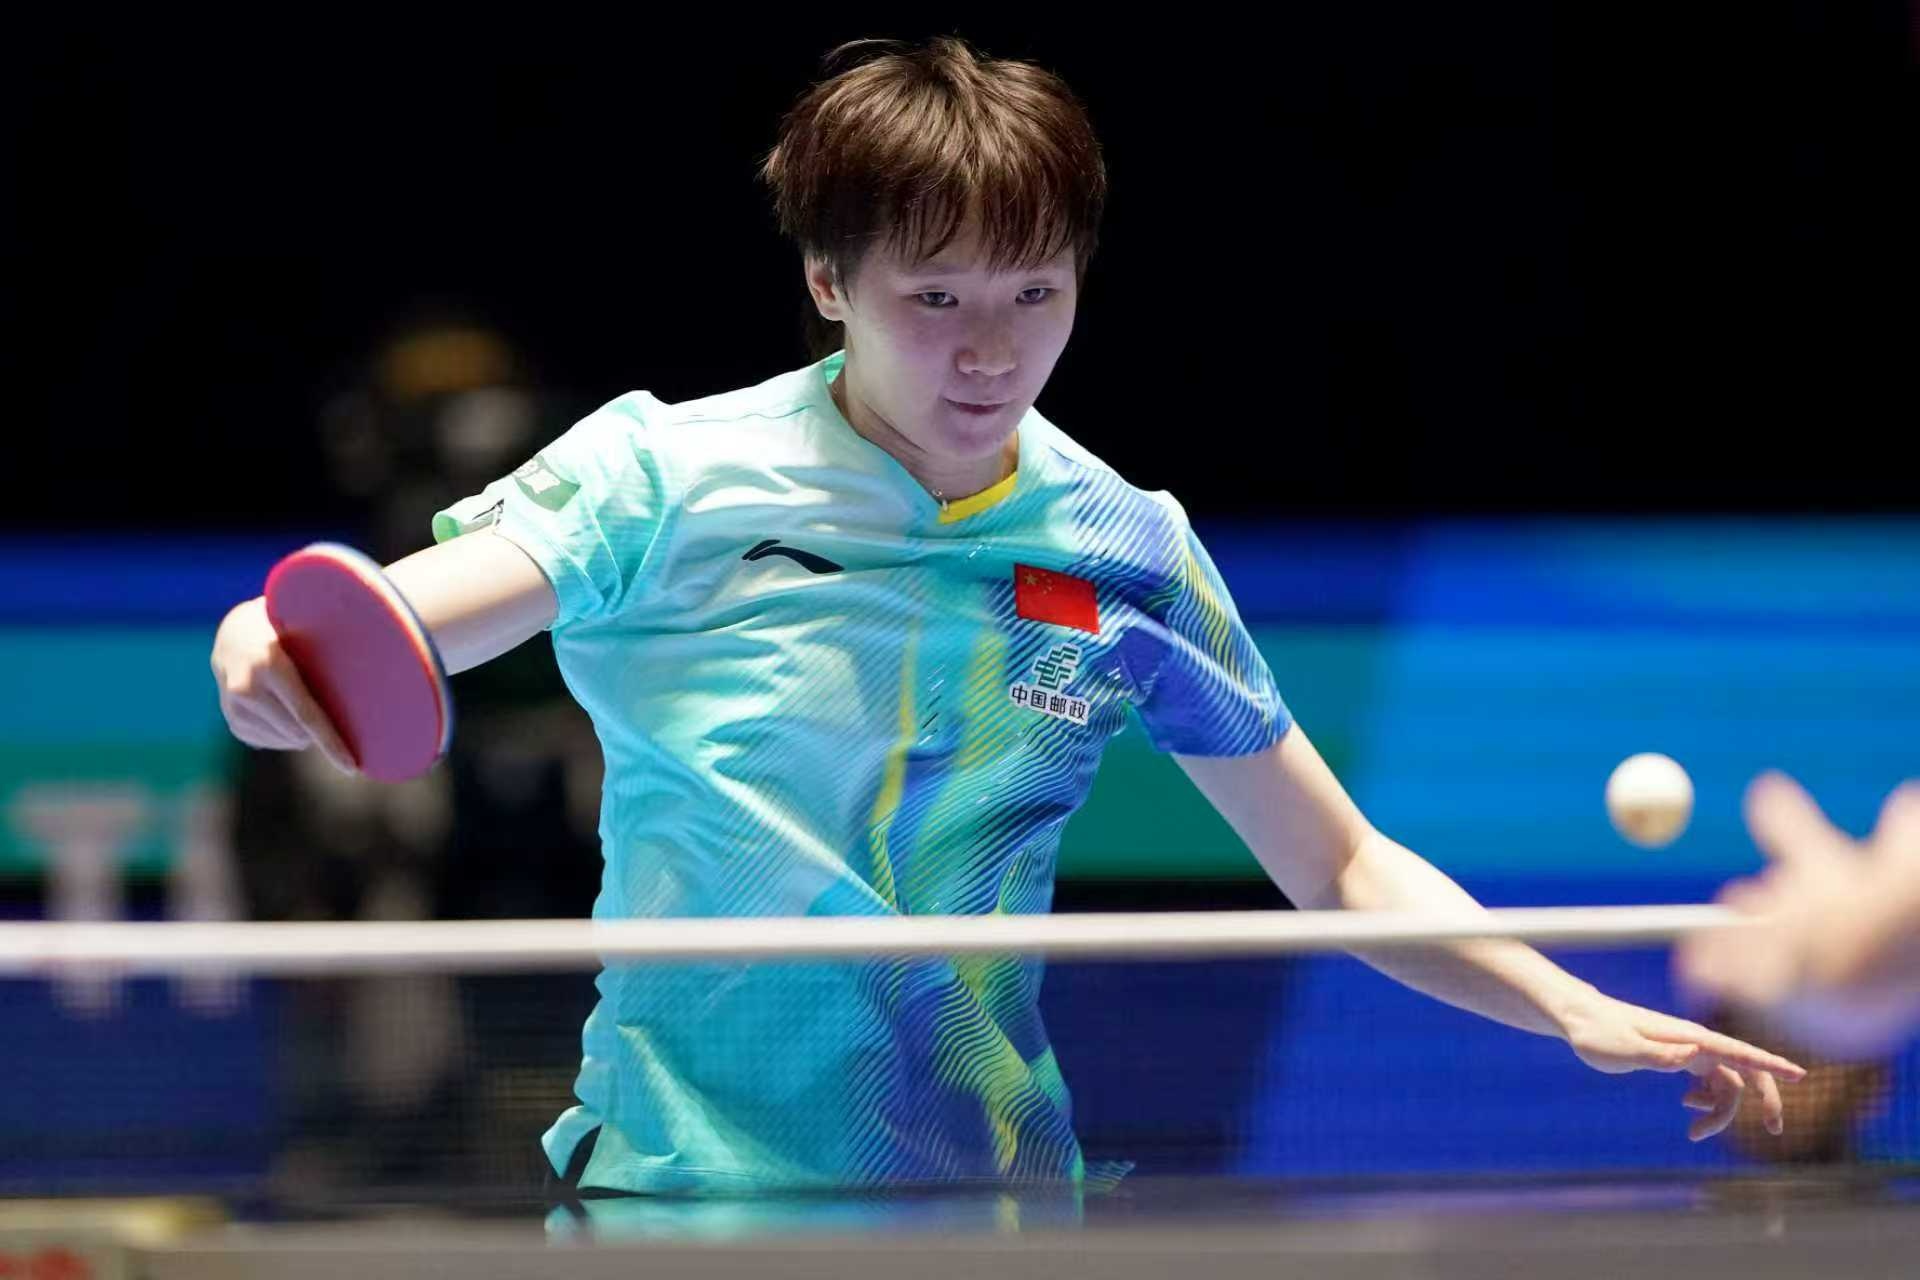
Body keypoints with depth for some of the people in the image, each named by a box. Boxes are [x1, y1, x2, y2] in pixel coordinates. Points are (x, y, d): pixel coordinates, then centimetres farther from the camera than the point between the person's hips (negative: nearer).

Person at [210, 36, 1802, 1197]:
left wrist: (1575, 1008, -6)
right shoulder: (662, 479, -6)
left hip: (988, 1182, 3)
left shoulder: (1125, 554, 3)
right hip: (679, 1177, -2)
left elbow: (1343, 871, 9)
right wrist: (278, 657, -40)